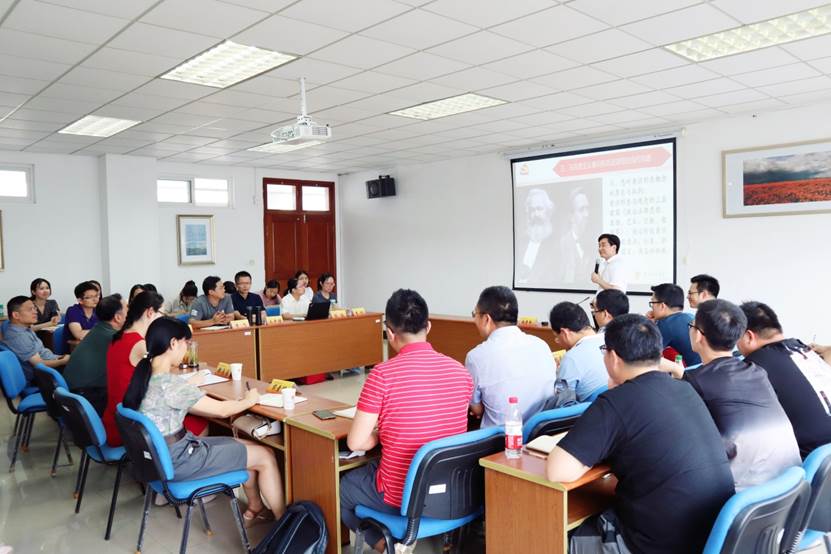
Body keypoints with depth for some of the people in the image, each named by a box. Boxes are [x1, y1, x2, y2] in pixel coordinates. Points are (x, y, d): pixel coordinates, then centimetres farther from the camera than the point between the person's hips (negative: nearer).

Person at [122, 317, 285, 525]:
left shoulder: (146, 375, -1)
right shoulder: (170, 384, -27)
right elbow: (221, 410, -16)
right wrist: (249, 400, -1)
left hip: (163, 454, 9)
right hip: (178, 461, -9)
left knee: (249, 447, 17)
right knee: (265, 456, -3)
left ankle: (255, 509, 29)